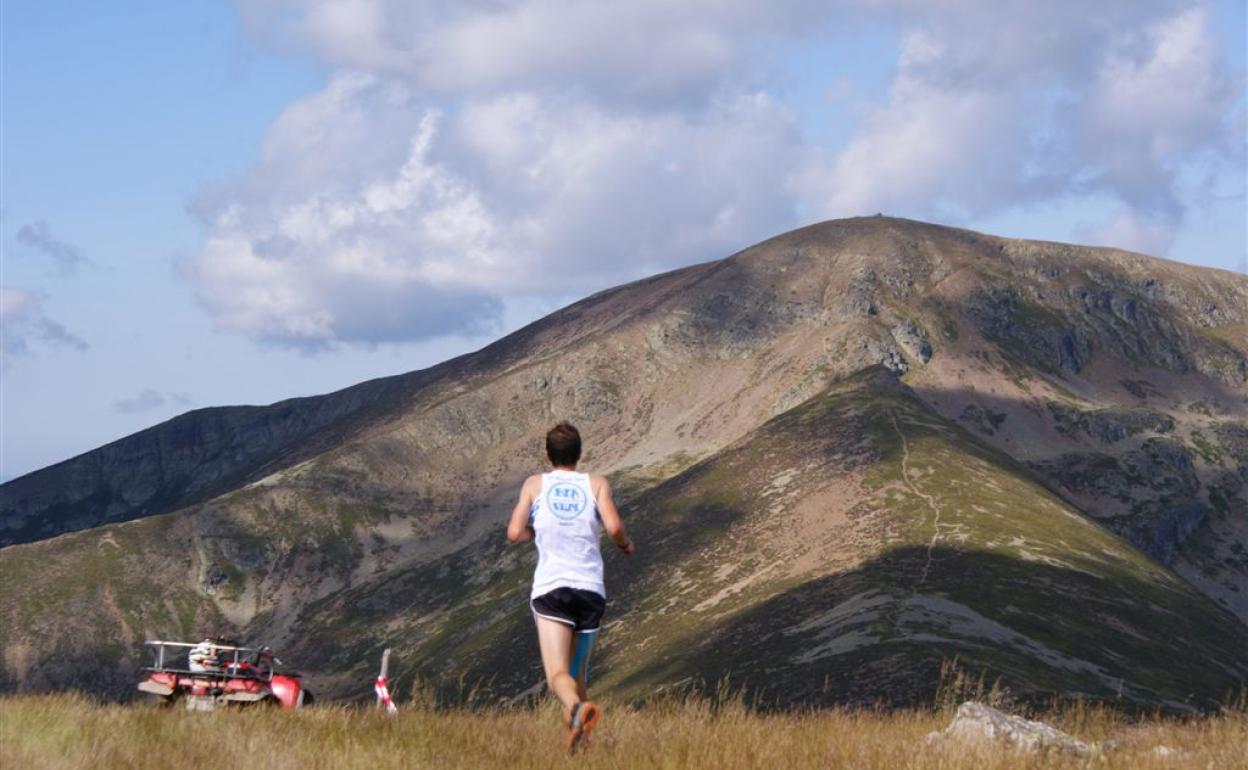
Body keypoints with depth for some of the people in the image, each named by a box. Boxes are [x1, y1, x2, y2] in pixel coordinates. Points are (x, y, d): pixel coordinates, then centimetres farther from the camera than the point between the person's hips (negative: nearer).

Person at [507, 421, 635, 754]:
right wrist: (625, 544, 16)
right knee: (578, 671, 19)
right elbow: (614, 528, -6)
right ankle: (578, 740, 14)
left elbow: (515, 533, 3)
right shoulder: (596, 483, 9)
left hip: (550, 588, -2)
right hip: (591, 589, 2)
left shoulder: (535, 484, 9)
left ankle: (576, 708, -44)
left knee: (557, 674, -13)